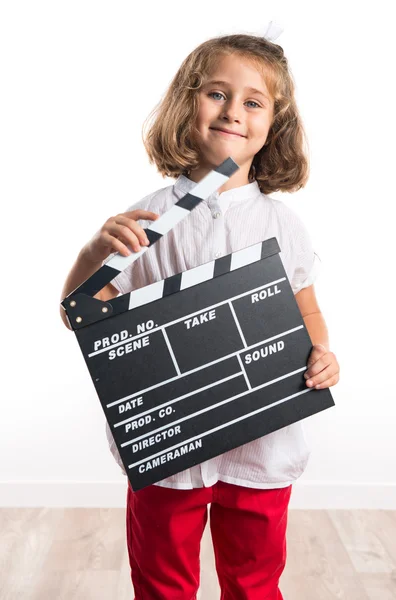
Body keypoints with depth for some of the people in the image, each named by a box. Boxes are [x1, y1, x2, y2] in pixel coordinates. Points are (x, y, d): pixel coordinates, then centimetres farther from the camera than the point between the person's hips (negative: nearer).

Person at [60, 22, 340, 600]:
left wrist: (320, 354, -12)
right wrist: (94, 251, -24)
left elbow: (307, 310, 8)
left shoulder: (281, 222, -4)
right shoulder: (150, 218, -9)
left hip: (262, 442, 2)